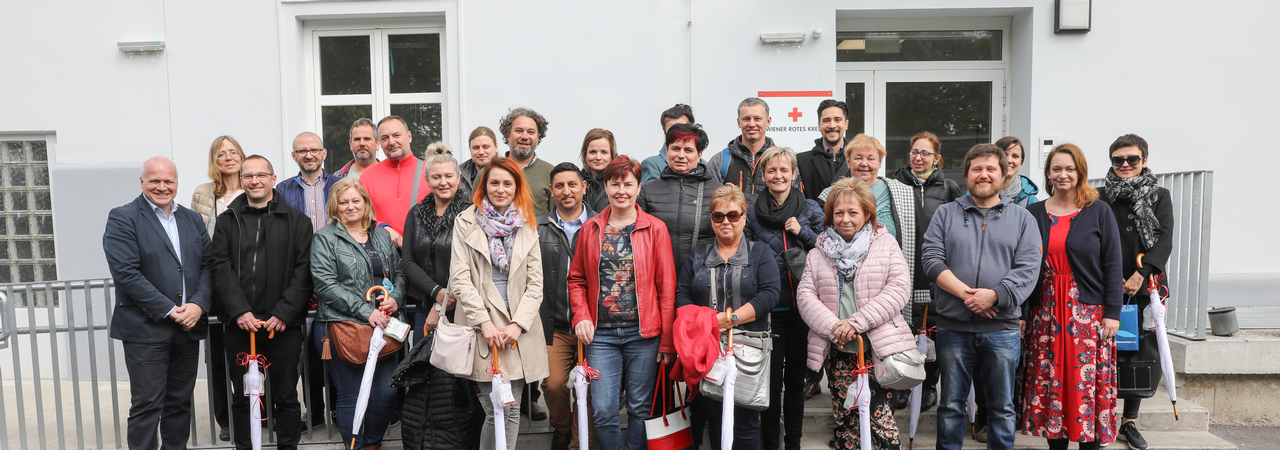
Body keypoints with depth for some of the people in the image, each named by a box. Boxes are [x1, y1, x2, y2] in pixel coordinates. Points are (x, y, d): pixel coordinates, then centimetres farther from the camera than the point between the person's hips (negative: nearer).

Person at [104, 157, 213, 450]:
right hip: (146, 329, -5)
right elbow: (126, 273, -13)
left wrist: (198, 304, -9)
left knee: (180, 403, 13)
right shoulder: (122, 218, -4)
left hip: (189, 327, 5)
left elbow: (207, 266, 9)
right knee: (147, 406, -1)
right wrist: (168, 310, -15)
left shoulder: (193, 220, 13)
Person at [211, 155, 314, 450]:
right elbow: (221, 268, 1)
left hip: (284, 324, -1)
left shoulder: (297, 221, 4)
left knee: (286, 396, 6)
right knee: (242, 398, 10)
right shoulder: (227, 221, 9)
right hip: (239, 324, 2)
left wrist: (284, 313, -12)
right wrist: (239, 311, -11)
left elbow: (303, 271, -3)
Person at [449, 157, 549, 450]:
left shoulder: (526, 227, 11)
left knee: (513, 410, 7)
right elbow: (460, 278, -3)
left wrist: (518, 324, -6)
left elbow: (535, 283, 6)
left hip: (519, 329, 3)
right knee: (495, 411, -6)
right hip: (483, 326, -3)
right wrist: (484, 321, -11)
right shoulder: (466, 222, 3)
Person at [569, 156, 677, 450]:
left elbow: (667, 287, 0)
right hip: (600, 333, 1)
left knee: (640, 409, 8)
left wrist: (667, 339, -4)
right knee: (602, 412, 0)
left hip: (643, 333, -1)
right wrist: (581, 316, -4)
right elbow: (576, 279, 13)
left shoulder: (656, 229, 1)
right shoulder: (590, 229, 8)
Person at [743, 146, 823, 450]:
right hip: (769, 308, -1)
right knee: (772, 381, 2)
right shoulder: (752, 213, 3)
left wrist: (803, 232, -10)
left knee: (796, 379, 11)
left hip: (802, 306, 1)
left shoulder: (811, 209, 5)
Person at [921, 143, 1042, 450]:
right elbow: (932, 259, -3)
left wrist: (995, 295, -18)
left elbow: (1028, 269, -3)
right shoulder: (946, 214, 8)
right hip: (953, 327, 0)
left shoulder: (1022, 218, 9)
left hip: (1002, 329, 0)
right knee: (951, 405, 8)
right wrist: (965, 292, -15)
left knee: (1002, 407, 9)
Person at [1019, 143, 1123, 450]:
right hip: (1045, 312, 2)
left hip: (1089, 312, -2)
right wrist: (1020, 313, 3)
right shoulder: (1033, 213, 8)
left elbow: (1112, 265, 0)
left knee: (1088, 383, -1)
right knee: (1049, 380, 4)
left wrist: (1112, 312, -7)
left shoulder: (1099, 212, 3)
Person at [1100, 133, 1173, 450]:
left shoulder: (1160, 196, 10)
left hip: (1143, 287, 1)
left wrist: (1141, 274, -14)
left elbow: (1165, 240, -1)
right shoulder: (1101, 198, 7)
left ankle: (1129, 422, 17)